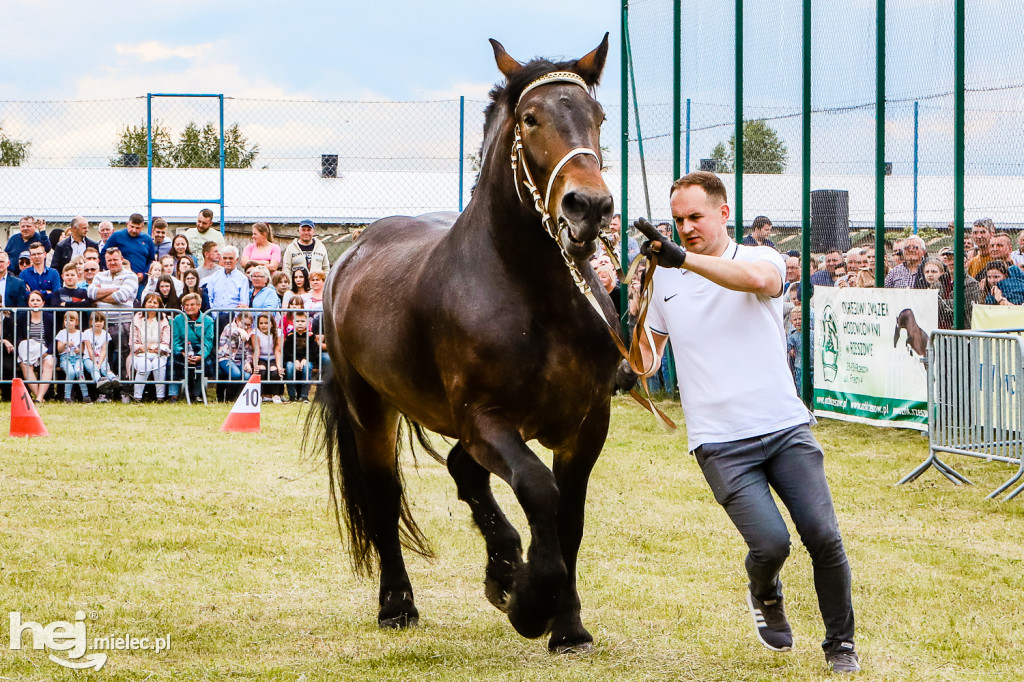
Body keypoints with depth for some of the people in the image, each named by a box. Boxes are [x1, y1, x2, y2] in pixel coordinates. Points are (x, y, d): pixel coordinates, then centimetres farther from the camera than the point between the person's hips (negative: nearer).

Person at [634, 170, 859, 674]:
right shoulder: (664, 278, 11)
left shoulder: (761, 257, 1)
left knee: (822, 535, -12)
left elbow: (757, 278, -26)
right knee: (770, 542, -17)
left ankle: (840, 643, 11)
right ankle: (765, 595, 19)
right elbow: (647, 356, 22)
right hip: (720, 442, 1)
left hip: (785, 427, -1)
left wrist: (683, 257, -35)